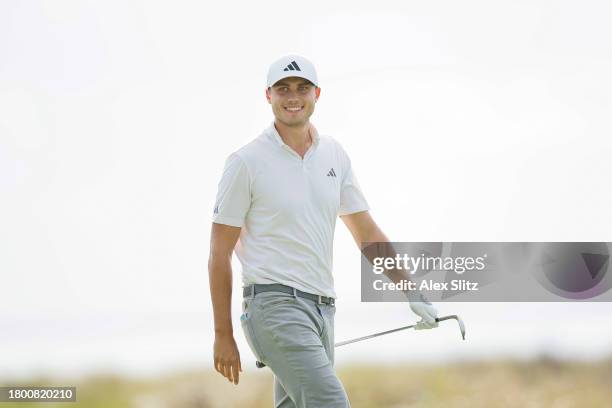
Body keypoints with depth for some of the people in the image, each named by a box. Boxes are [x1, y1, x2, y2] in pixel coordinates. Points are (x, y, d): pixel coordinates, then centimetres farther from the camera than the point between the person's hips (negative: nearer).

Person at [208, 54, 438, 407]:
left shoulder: (335, 155, 12)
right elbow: (220, 254, -2)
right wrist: (223, 334, -4)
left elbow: (367, 233, 18)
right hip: (275, 303, -6)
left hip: (322, 308, 6)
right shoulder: (246, 162, -4)